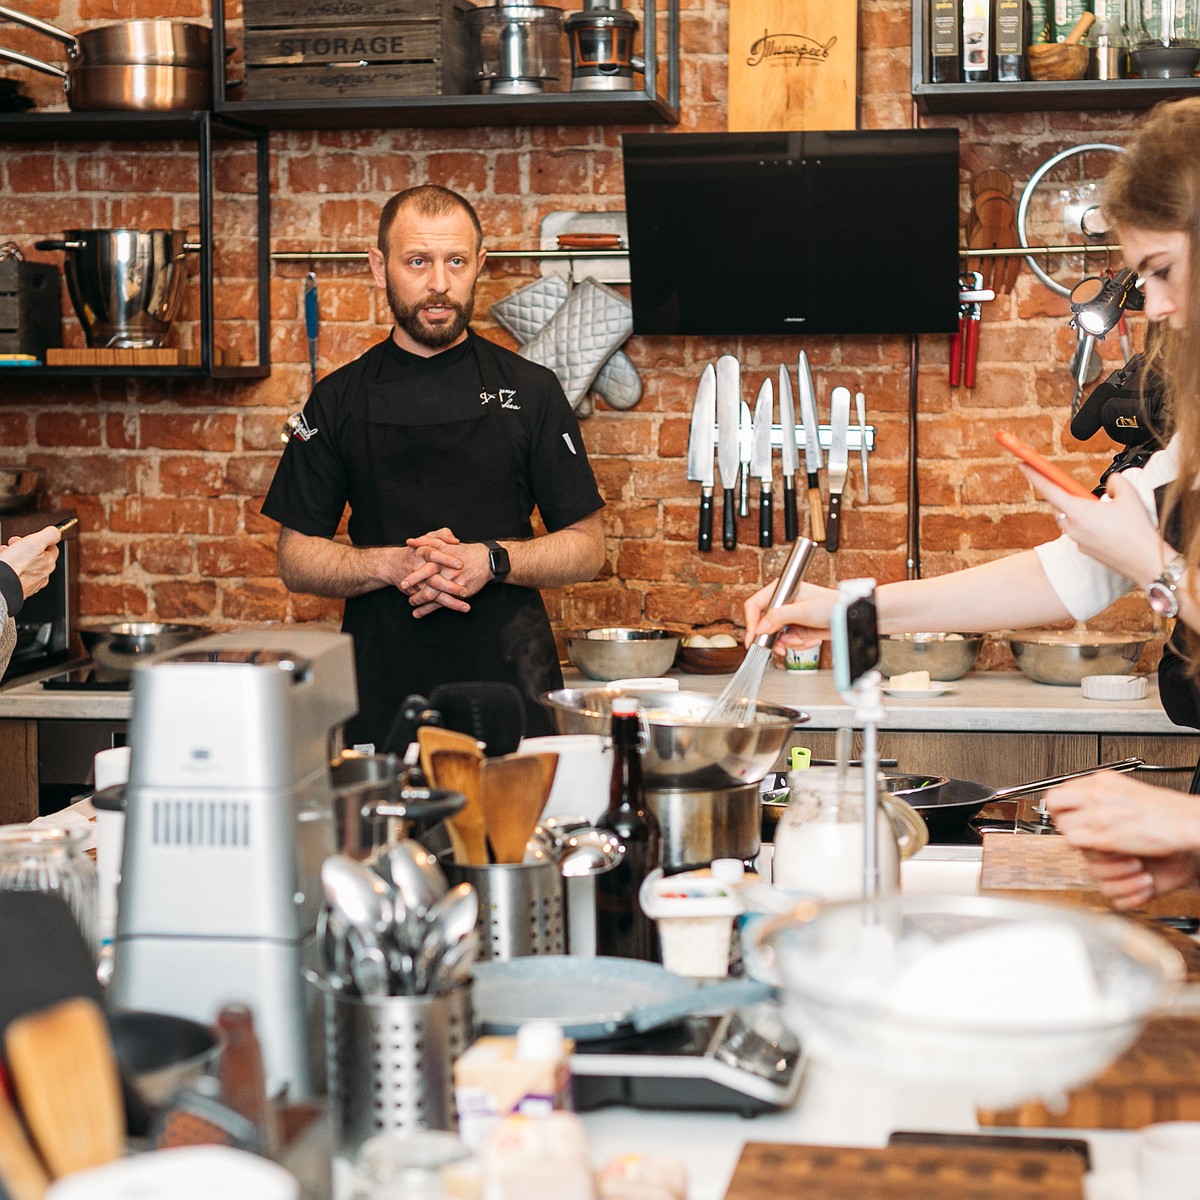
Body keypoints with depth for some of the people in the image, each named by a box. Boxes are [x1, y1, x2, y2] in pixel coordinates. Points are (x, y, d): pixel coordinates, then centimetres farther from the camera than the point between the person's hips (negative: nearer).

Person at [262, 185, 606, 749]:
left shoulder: (531, 390, 4)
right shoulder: (338, 400, 6)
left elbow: (586, 547, 5)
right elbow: (296, 560, 6)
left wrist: (491, 560, -13)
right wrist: (394, 565, -13)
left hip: (510, 684, 0)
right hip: (382, 691, 1)